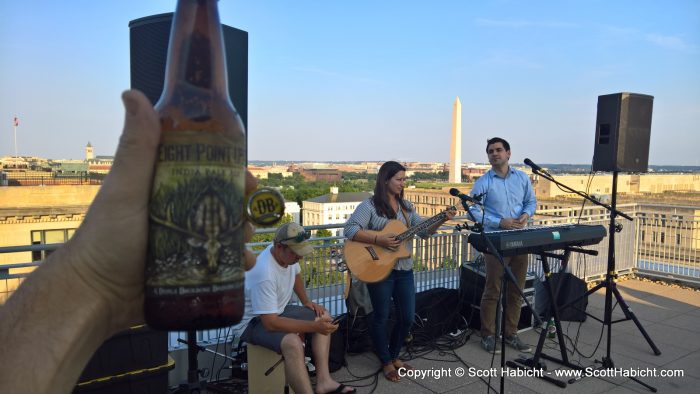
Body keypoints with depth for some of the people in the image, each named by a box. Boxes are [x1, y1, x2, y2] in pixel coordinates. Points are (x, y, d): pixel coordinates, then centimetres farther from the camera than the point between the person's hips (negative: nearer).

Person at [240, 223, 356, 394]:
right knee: (292, 342, -36)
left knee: (324, 316, 1)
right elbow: (270, 323, -34)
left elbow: (296, 275, 16)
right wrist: (314, 326, -34)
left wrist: (306, 301, 3)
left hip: (276, 311, 9)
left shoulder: (288, 253, -9)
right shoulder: (265, 274, -35)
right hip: (253, 321, -9)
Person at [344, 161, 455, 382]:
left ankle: (394, 356, 32)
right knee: (381, 317, 6)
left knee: (407, 317, 10)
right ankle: (386, 363, 24)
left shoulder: (406, 207, 10)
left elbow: (424, 231, 11)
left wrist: (441, 220, -5)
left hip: (404, 270, 6)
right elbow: (350, 230, -19)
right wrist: (378, 240, -25)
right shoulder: (369, 206, -9)